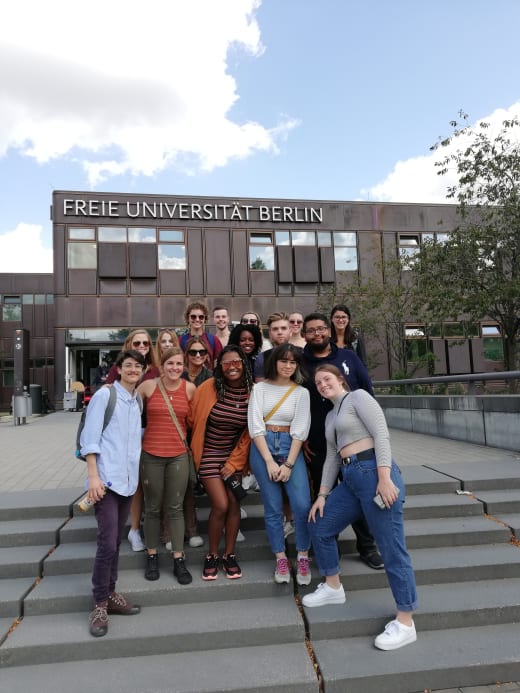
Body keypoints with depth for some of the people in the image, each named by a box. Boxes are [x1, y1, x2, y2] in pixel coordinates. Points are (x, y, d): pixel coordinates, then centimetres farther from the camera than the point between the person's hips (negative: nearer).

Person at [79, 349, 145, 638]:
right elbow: (89, 438, -10)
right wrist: (93, 476, -15)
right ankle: (100, 604, 8)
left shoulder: (137, 401, 12)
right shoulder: (105, 395, -6)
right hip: (106, 479, -6)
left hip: (129, 480, 6)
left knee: (116, 543, 14)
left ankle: (110, 594, 26)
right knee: (107, 543, -7)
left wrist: (138, 472, 12)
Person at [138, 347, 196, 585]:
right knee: (153, 508, 12)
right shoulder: (148, 386, -6)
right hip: (151, 455, 0)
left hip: (179, 456, 1)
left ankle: (178, 560, 19)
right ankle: (152, 556, 29)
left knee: (175, 508, 8)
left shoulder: (190, 388, -3)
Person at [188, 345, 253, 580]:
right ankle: (212, 555, 16)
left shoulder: (252, 393, -9)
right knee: (221, 506, -7)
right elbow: (192, 418, -4)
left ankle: (229, 555, 22)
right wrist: (195, 447, 4)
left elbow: (250, 433, -3)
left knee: (234, 504, 2)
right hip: (209, 455, -2)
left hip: (235, 455, 2)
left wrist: (233, 463, -3)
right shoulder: (209, 387, -15)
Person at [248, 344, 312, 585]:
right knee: (273, 507, 2)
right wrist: (270, 461, -10)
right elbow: (255, 426, -3)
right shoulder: (260, 388, 2)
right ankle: (281, 559, 19)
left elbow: (299, 431, -1)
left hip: (291, 447, 1)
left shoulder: (301, 392, 5)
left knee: (302, 505, -10)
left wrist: (289, 464, -9)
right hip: (262, 448, 0)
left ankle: (303, 558, 10)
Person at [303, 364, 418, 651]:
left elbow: (381, 434, -12)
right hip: (350, 480, 9)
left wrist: (385, 477, -21)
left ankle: (405, 623, 9)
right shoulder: (330, 416, 22)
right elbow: (332, 457, 22)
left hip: (375, 474, -9)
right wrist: (323, 494, 17)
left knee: (391, 548, -3)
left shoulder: (358, 397, -2)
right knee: (319, 527, 14)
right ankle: (333, 587, 33)